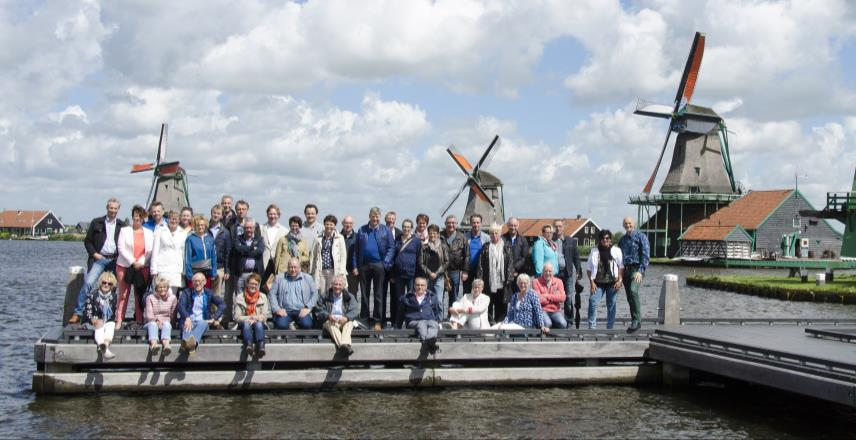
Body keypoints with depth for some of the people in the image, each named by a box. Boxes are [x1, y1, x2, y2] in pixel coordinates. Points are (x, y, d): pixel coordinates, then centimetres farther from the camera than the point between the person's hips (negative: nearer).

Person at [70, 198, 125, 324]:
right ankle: (78, 313, -11)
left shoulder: (122, 226, 11)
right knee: (88, 283, -16)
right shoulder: (96, 222, 8)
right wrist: (94, 253, -5)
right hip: (99, 258, -2)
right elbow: (87, 241, 8)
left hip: (115, 260, 2)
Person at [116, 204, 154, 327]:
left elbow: (150, 251, 5)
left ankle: (139, 321, 4)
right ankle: (119, 320, 1)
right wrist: (132, 262, -10)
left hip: (142, 267, 2)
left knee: (140, 295, 1)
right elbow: (121, 249, -2)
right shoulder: (124, 231, 6)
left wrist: (140, 263, -8)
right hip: (125, 266, -1)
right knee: (123, 295, -3)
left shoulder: (149, 233, 11)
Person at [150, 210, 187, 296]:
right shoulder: (160, 231, 7)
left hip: (177, 269, 3)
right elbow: (155, 251, 5)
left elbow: (185, 253, 12)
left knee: (173, 295, -1)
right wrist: (154, 270, -1)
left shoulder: (183, 233, 12)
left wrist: (184, 271, 6)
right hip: (163, 269, -2)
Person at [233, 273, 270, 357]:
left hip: (259, 323, 0)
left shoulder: (263, 297, 10)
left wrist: (255, 319, -17)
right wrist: (249, 318, -15)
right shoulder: (239, 297, 7)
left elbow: (265, 316, 2)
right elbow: (236, 317, -1)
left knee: (258, 324, -34)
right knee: (246, 324, -35)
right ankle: (249, 345, -59)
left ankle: (261, 346, -58)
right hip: (244, 323, 0)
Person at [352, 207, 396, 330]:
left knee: (379, 295, 1)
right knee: (364, 293, 7)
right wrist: (355, 266, 2)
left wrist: (386, 262, -10)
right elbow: (356, 249, 9)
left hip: (378, 265, -2)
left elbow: (391, 247, 1)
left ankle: (378, 321, 4)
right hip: (364, 265, 2)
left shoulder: (386, 230, 4)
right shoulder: (362, 230, 10)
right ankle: (363, 319, 14)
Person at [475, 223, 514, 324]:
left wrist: (509, 278, -5)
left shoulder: (506, 246, 8)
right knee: (488, 304, 1)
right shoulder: (486, 247, 8)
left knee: (501, 304, 3)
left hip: (502, 281, 0)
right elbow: (480, 264, 4)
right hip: (489, 281, 0)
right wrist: (480, 279, -4)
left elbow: (510, 263, 4)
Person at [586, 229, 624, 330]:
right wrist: (592, 282, -2)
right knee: (593, 302, -14)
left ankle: (610, 328, 14)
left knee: (611, 305, 4)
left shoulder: (616, 251, 4)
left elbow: (621, 267, 4)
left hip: (612, 283, 0)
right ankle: (592, 327, -8)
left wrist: (619, 280, -6)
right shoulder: (594, 251, 6)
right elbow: (589, 269, 7)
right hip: (598, 283, 0)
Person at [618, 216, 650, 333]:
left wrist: (640, 271, -19)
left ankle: (637, 320, -25)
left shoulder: (641, 237, -2)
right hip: (625, 270, 6)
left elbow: (646, 255, -9)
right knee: (629, 297, 7)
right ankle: (635, 323, 15)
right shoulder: (622, 240, 17)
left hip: (637, 269, -6)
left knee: (633, 291, -28)